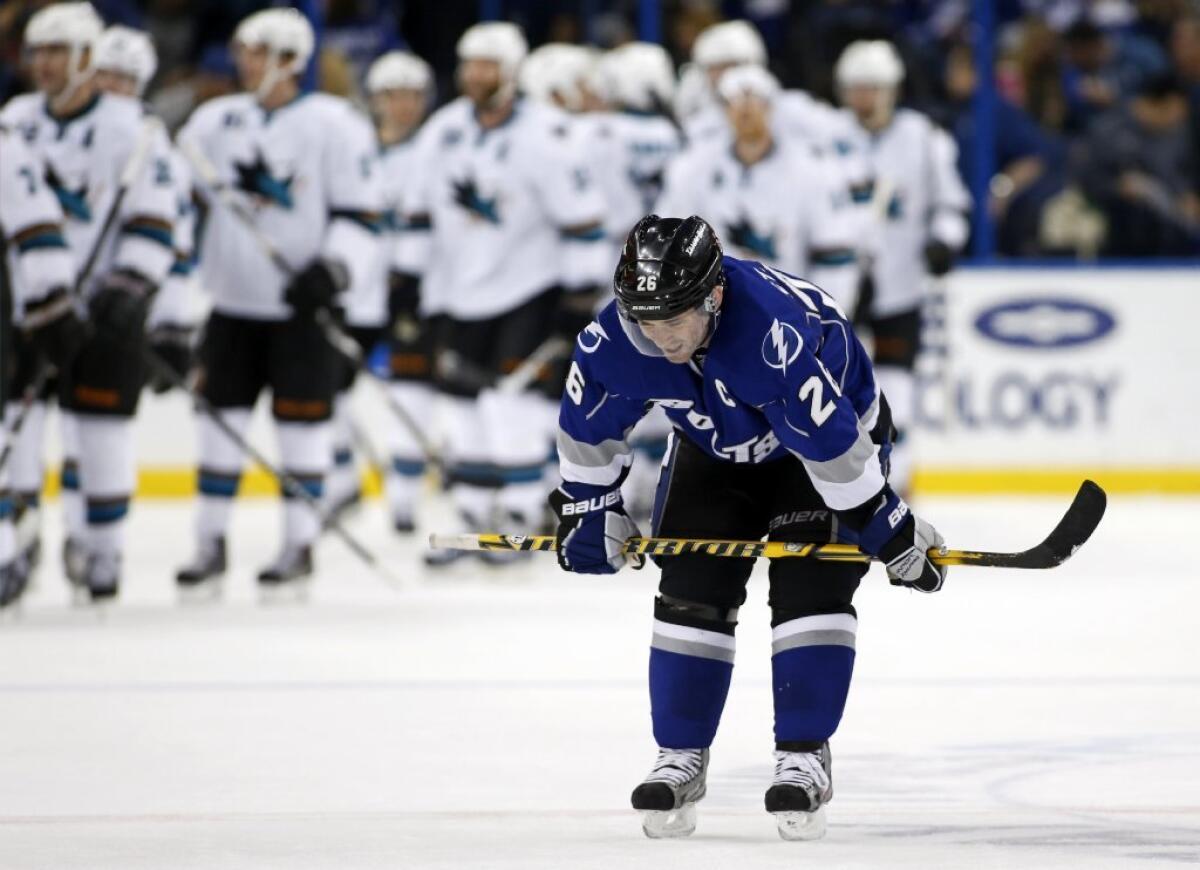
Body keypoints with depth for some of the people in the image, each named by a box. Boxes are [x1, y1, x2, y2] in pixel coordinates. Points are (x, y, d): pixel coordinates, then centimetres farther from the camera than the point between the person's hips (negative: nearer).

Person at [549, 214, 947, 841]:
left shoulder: (774, 335, -44)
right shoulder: (614, 342, -27)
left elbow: (831, 439, -36)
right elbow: (587, 428, -5)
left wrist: (892, 535, -29)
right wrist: (588, 509, 2)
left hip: (834, 432, -4)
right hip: (715, 449, 5)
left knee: (810, 589, -16)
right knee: (690, 593, -4)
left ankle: (804, 758, -7)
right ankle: (680, 758, 8)